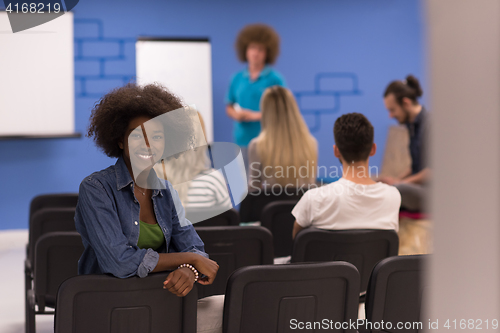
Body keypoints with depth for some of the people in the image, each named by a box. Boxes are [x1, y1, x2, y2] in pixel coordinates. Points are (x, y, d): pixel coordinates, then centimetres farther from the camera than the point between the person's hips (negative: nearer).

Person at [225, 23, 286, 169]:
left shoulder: (275, 79, -2)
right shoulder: (237, 79, 12)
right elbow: (229, 107, 20)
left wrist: (255, 116, -12)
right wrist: (236, 114, -3)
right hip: (242, 139, 4)